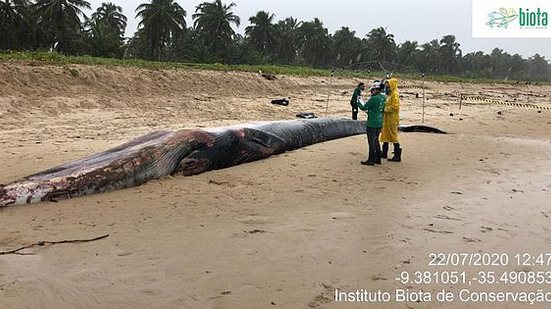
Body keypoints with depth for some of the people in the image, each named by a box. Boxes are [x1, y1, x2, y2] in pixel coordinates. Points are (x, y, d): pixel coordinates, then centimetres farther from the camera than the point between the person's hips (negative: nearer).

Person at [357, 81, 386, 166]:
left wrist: (358, 102, 9)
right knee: (376, 141, 18)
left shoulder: (374, 99, -19)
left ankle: (371, 160, 4)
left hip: (372, 124, -8)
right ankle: (377, 159, 24)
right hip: (379, 123, 8)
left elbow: (364, 107, -10)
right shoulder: (383, 98, 6)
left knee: (371, 141, -1)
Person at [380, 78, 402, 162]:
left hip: (392, 119, -10)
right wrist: (384, 108, 7)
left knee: (393, 136, -6)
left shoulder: (394, 94, -14)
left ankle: (397, 155, -1)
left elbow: (395, 106, -23)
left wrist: (385, 109, -18)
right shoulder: (389, 94, 15)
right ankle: (384, 153, 26)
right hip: (387, 118, 10)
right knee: (385, 135, 16)